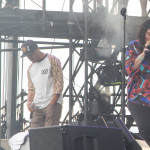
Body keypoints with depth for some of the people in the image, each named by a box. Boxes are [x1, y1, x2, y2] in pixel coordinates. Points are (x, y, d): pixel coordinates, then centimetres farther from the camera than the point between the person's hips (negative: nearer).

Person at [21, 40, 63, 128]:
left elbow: (59, 83, -6)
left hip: (53, 104, -6)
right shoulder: (31, 68, 20)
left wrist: (52, 103, -14)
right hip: (37, 107, 6)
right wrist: (29, 102, 2)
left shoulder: (52, 61, 0)